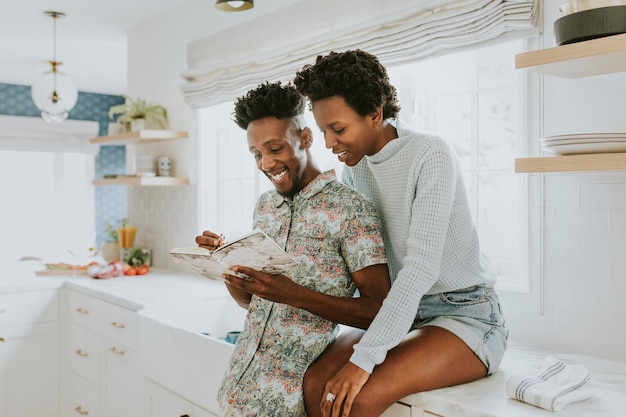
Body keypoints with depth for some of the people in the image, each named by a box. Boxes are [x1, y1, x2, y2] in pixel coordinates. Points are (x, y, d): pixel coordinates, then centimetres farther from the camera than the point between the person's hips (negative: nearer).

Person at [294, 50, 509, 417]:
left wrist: (364, 358, -30)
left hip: (466, 315, -6)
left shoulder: (430, 155, -17)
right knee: (316, 383, -19)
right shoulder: (355, 167, 5)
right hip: (403, 314, 6)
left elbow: (422, 265, -26)